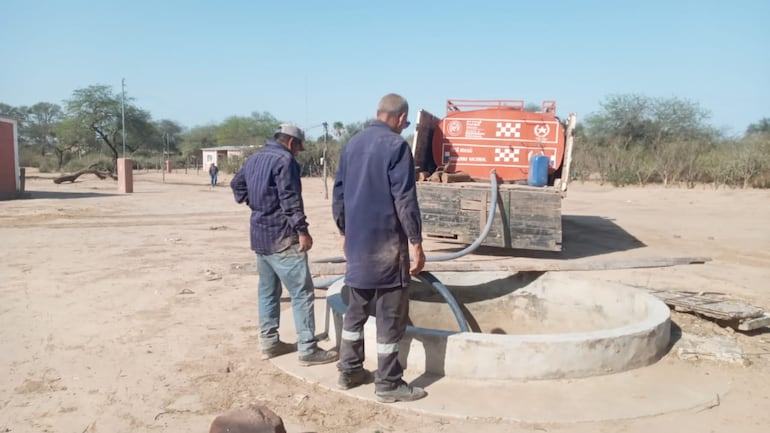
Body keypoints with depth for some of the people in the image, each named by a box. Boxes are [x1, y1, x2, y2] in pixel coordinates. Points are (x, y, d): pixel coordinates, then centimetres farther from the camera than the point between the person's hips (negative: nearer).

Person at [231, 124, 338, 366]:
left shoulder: (254, 159, 14)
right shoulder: (284, 159, -13)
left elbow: (236, 185, 26)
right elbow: (290, 199, -21)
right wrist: (302, 230, -19)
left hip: (259, 235, 10)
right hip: (281, 237, -9)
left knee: (268, 290, 15)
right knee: (302, 293, -6)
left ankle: (268, 343, 21)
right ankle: (308, 350, -5)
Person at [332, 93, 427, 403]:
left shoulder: (352, 144, 10)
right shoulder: (396, 145, -12)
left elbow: (338, 193, 14)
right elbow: (404, 199, -17)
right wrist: (417, 243, -12)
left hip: (356, 241, 7)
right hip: (386, 242, -7)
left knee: (355, 309, 17)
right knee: (390, 315, 2)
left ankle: (349, 371, 26)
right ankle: (388, 384, 10)